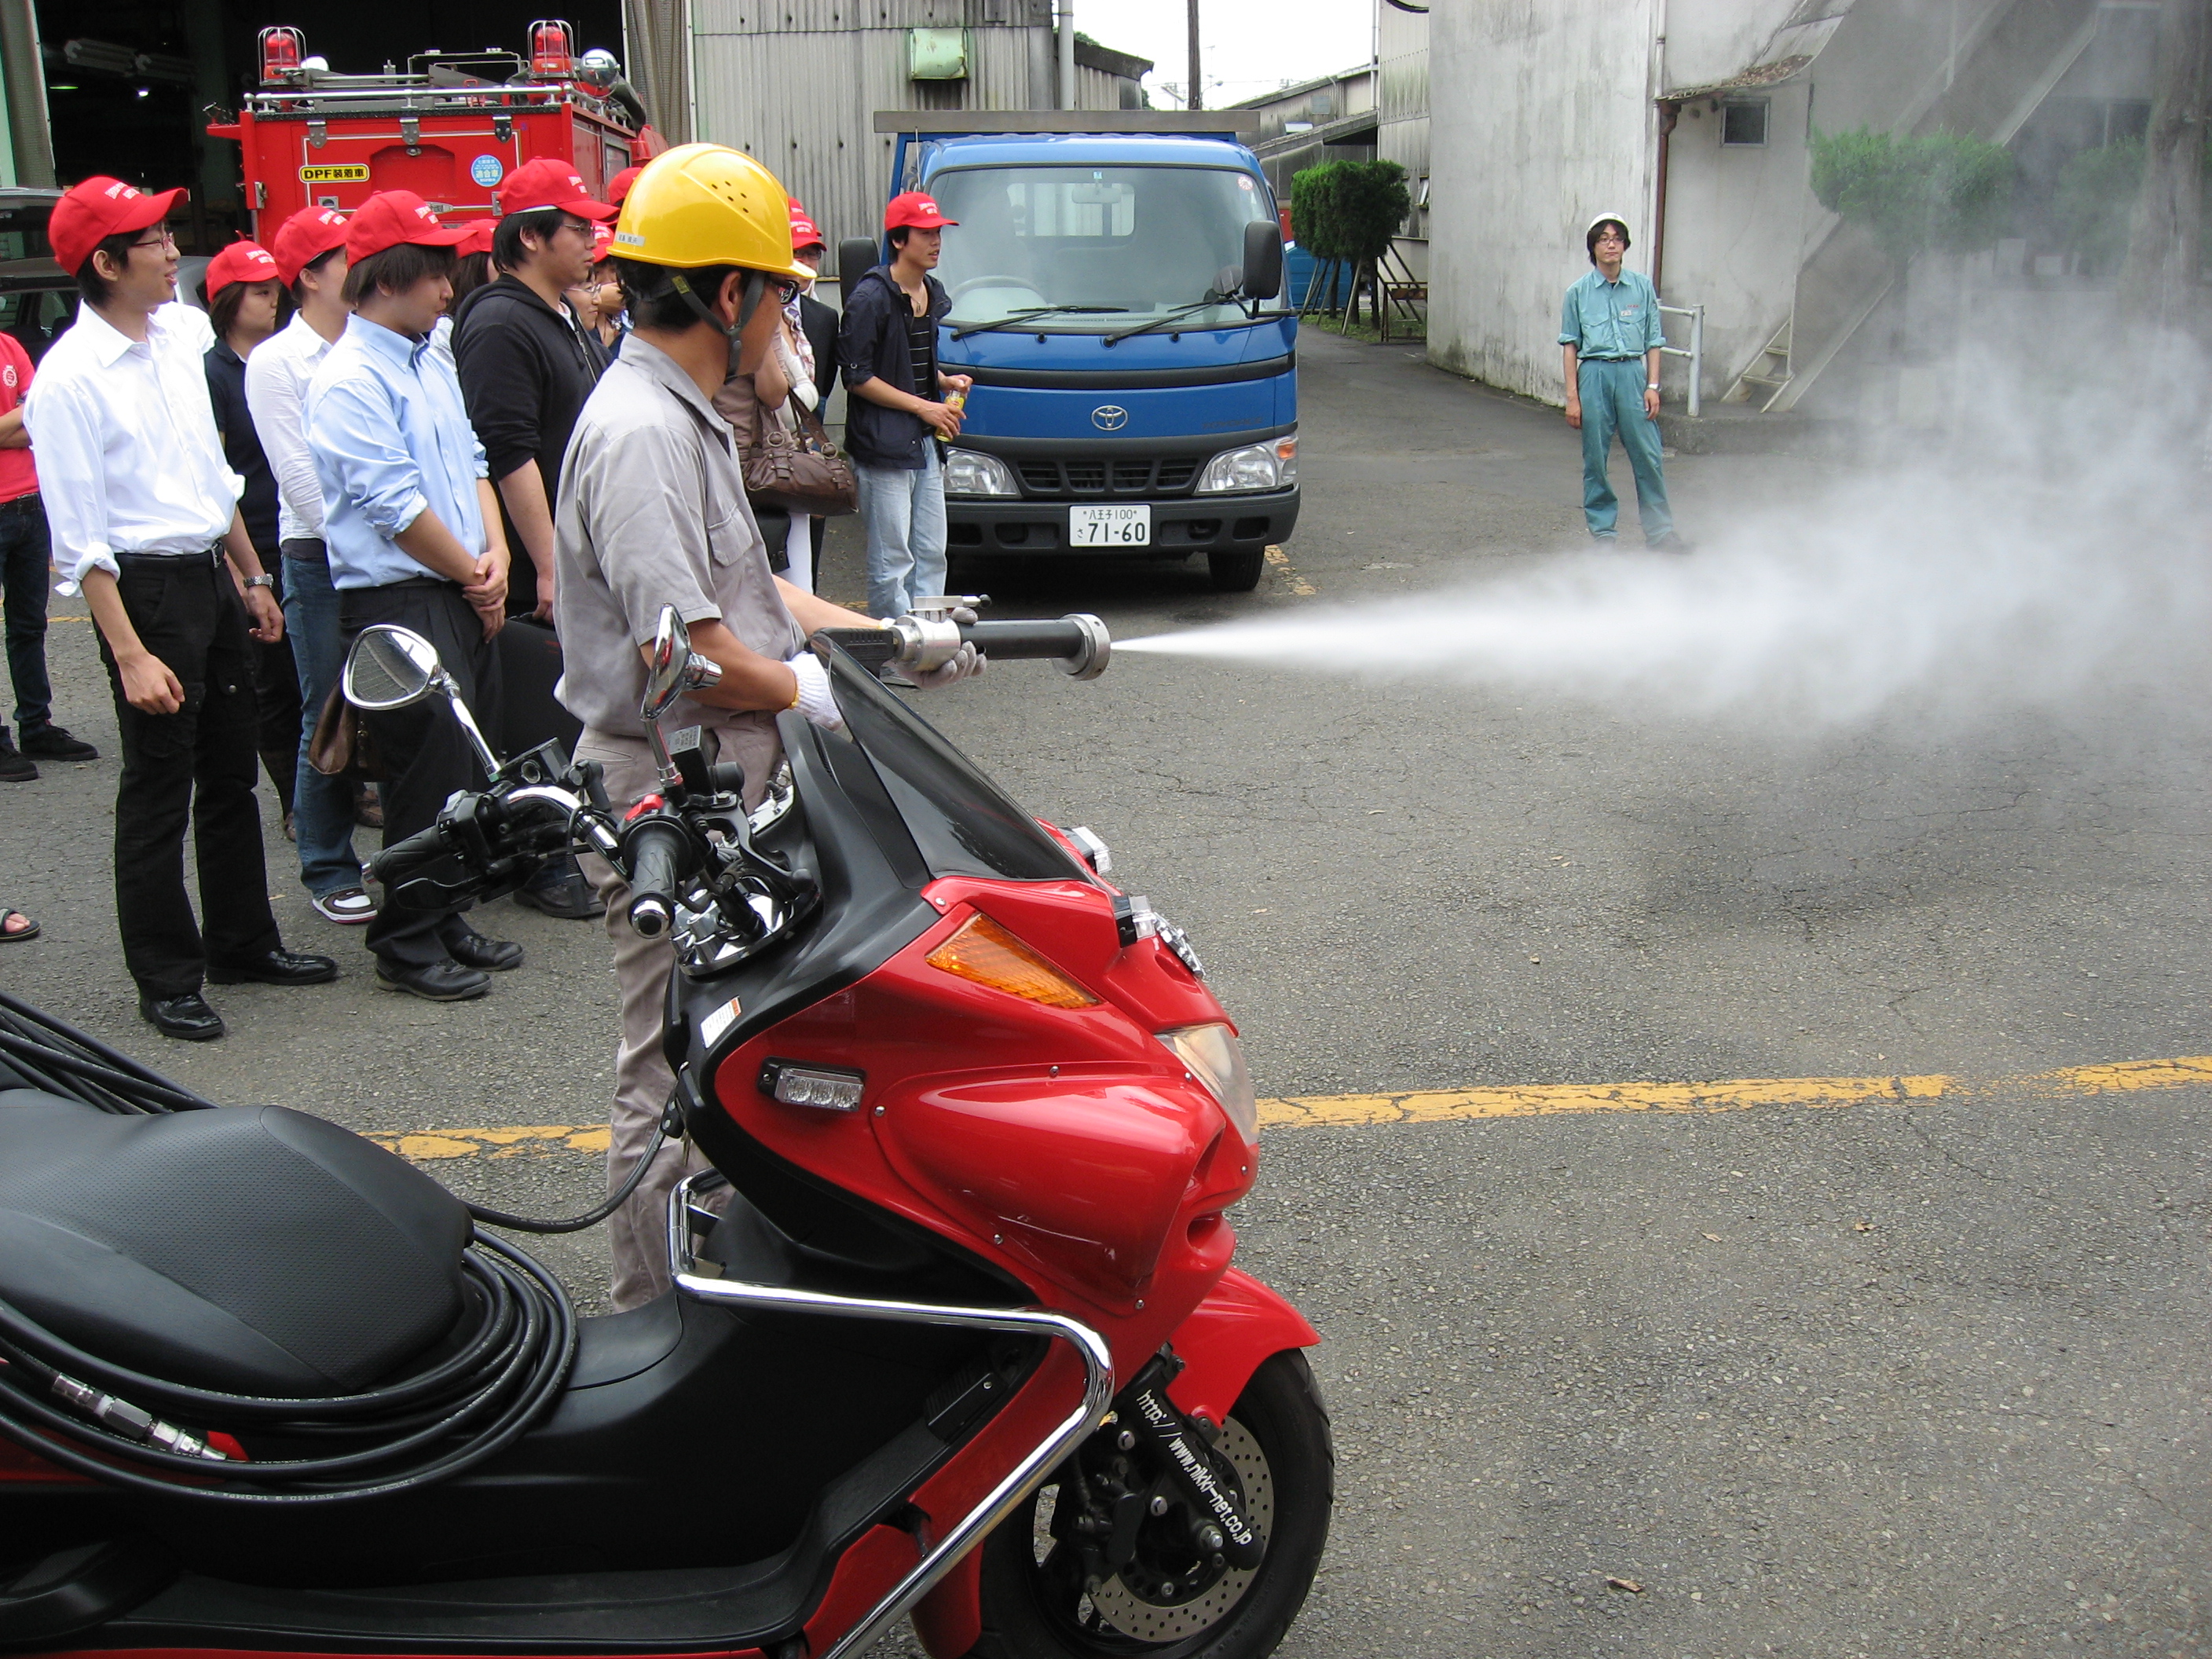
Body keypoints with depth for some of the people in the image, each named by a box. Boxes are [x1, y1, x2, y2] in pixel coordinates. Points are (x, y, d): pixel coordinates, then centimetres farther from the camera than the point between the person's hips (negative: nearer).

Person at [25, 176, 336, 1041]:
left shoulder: (182, 332, 7)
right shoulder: (69, 379, -16)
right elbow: (80, 539, -17)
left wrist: (252, 577, 19)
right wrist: (129, 655, -21)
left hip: (211, 575, 7)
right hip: (145, 588, -7)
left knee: (231, 774, 16)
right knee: (158, 793, 2)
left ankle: (243, 939, 31)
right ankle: (167, 981, 13)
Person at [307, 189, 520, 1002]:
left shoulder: (432, 362, 15)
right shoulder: (349, 380, -13)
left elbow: (472, 463, 18)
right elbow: (396, 506, -17)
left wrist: (495, 553, 1)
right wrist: (472, 574, -7)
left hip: (463, 598, 9)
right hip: (399, 603, -9)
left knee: (468, 768, 13)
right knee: (429, 773, -6)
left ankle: (444, 920, 25)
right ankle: (407, 943, 6)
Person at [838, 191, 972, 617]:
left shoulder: (933, 294, 15)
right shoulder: (871, 297, -11)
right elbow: (856, 376, -13)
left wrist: (946, 381, 7)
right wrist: (922, 406, -13)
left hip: (925, 443, 8)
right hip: (883, 445, -8)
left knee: (931, 555, 9)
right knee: (892, 561, -4)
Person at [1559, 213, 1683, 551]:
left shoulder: (1642, 287, 6)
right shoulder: (1579, 292, 4)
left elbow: (1653, 341, 9)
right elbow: (1570, 345, 4)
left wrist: (1652, 386, 0)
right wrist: (1572, 396, -1)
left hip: (1632, 373, 0)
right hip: (1594, 374, 0)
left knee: (1647, 454, -2)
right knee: (1595, 458, 3)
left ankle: (1660, 530, 5)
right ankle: (1603, 529, 14)